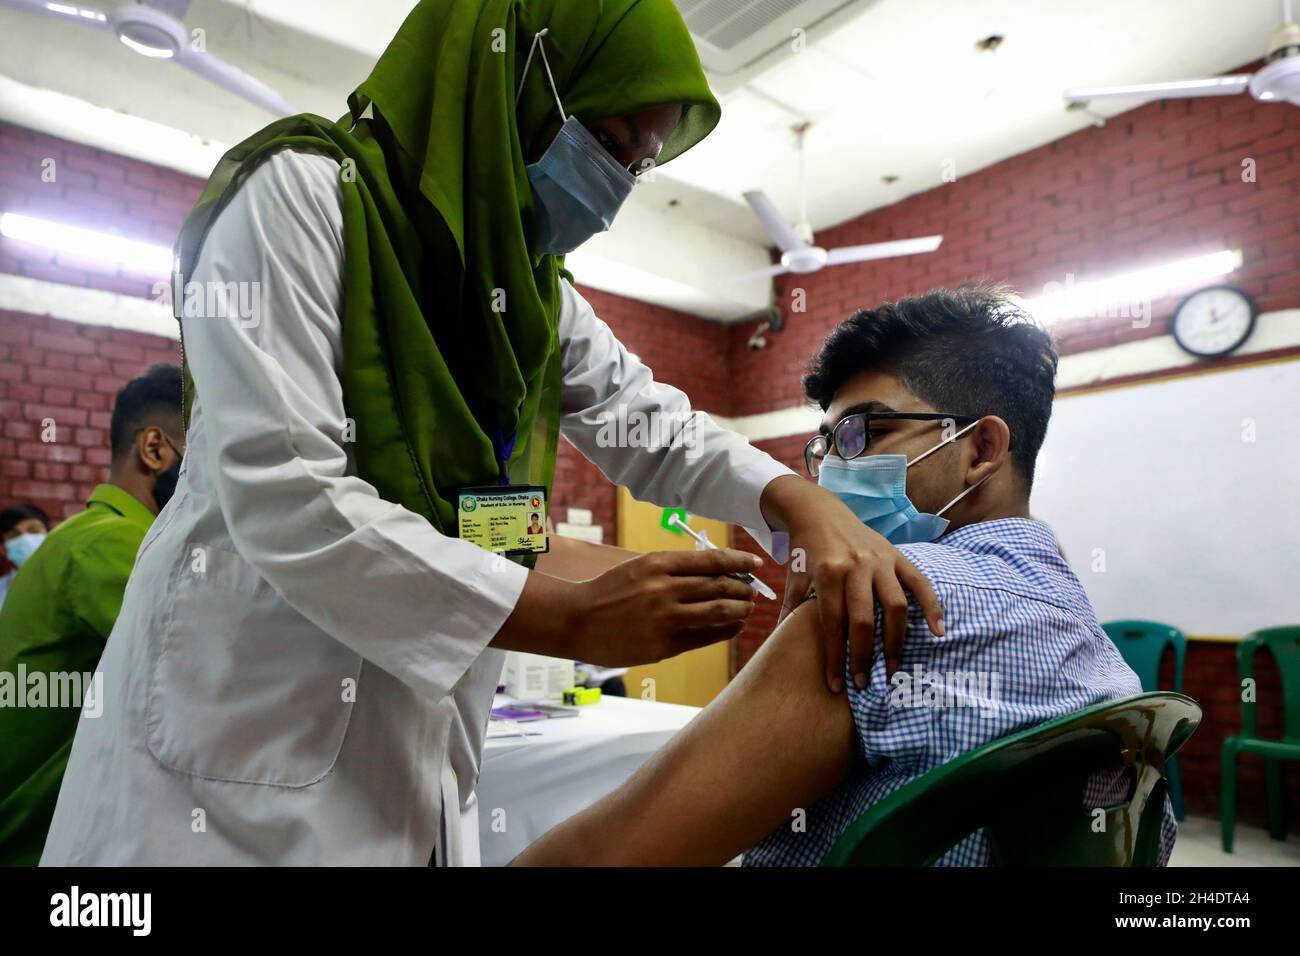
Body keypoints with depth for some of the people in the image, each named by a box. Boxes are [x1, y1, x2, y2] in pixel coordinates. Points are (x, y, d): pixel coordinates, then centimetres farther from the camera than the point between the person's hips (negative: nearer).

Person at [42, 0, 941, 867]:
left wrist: (804, 502, -14)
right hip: (244, 744, -6)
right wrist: (577, 618, -26)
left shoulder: (532, 289, 9)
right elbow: (284, 498, -23)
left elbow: (656, 428, 6)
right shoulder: (302, 193, -13)